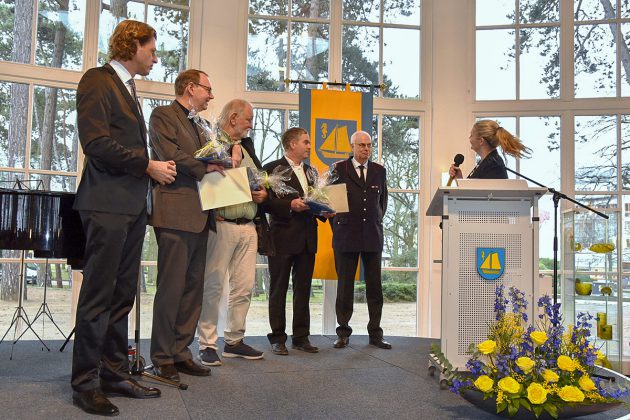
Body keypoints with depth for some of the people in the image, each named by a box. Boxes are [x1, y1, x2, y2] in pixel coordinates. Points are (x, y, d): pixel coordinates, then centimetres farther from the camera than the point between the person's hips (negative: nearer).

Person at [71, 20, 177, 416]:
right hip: (108, 204, -9)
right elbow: (97, 143, -17)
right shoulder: (97, 80, -6)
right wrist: (148, 166, -12)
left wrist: (154, 168, 6)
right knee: (98, 297, -4)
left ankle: (115, 372, 19)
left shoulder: (127, 88, 22)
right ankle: (85, 383, 6)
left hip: (133, 205, 9)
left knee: (123, 295, 11)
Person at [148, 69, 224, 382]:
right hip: (176, 214, -9)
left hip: (199, 216, 9)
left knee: (193, 289, 9)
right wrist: (205, 167, -5)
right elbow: (170, 155, -15)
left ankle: (181, 353, 17)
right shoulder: (163, 115, -1)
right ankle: (162, 359, 4)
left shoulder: (195, 125, 26)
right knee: (171, 289, -5)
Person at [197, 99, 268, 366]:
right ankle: (207, 345, 7)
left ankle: (234, 341, 20)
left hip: (248, 226, 7)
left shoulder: (247, 146, 20)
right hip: (221, 224, -7)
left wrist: (264, 193, 5)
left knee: (244, 286, 8)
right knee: (213, 286, -2)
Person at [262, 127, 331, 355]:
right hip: (283, 237, -6)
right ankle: (278, 338, 10)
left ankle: (301, 337, 18)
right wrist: (290, 205, -21)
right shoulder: (273, 168, -4)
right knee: (279, 290, 2)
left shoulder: (310, 171, 18)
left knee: (303, 289, 10)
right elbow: (266, 201, -11)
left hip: (307, 239, 7)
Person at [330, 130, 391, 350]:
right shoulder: (339, 169, 2)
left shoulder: (379, 171, 12)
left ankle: (375, 333, 13)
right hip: (346, 235, -2)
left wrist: (377, 221, 13)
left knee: (374, 286, 4)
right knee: (345, 286, 3)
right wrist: (337, 225, 2)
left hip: (373, 236, 3)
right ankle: (343, 333, 13)